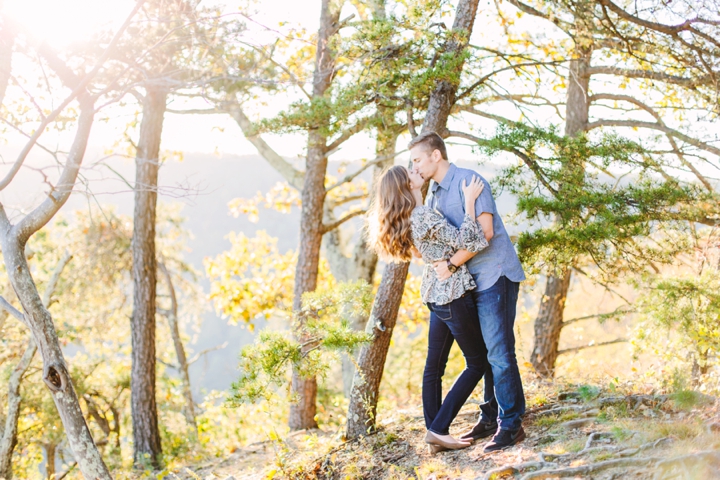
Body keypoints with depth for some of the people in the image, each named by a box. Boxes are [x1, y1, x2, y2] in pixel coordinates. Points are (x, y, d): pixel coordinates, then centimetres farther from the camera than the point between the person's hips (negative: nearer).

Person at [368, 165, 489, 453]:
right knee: (477, 363, 2)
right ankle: (438, 429, 0)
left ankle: (434, 432, 16)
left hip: (435, 294, 9)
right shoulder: (425, 217, -22)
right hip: (453, 294, -9)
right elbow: (466, 241, -28)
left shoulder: (408, 217, 7)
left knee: (434, 365, 11)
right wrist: (470, 200, -23)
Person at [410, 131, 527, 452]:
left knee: (498, 351, -9)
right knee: (484, 353, 12)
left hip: (494, 275, -9)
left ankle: (511, 424, -4)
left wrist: (452, 265, -22)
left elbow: (484, 231, -21)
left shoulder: (468, 181, -12)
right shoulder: (433, 195, 15)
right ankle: (490, 418, 20)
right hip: (472, 281, 9)